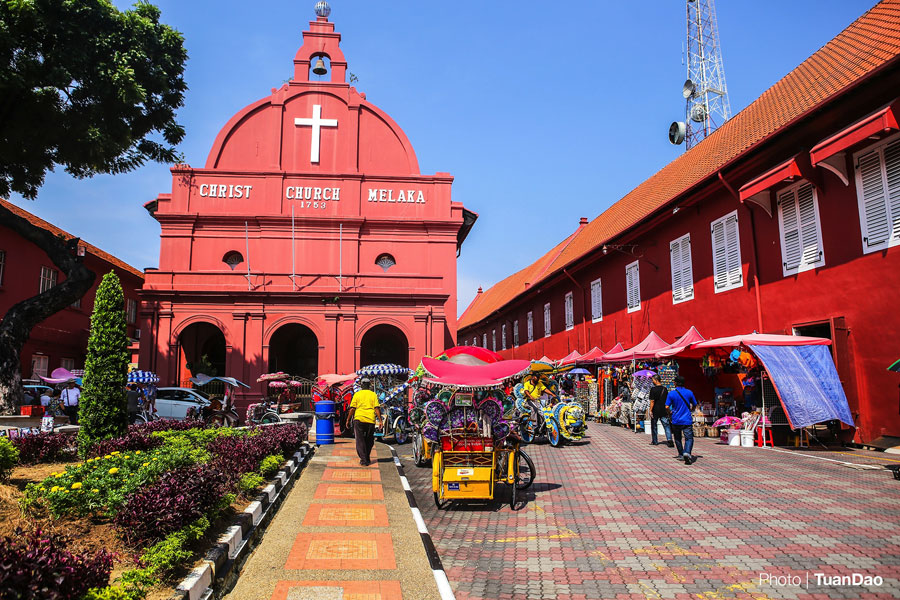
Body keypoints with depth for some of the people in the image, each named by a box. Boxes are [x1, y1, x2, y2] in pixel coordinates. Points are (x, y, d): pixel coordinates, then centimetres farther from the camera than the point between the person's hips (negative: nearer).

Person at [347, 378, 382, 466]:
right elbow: (377, 408, -3)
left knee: (360, 441, 4)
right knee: (369, 441, 17)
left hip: (359, 419, -1)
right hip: (371, 420, 1)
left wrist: (348, 419, 10)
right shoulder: (373, 395, 5)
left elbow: (352, 409, 2)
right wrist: (380, 420, -1)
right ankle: (367, 459, 23)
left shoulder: (357, 394, 4)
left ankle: (363, 460, -4)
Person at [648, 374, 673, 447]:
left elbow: (652, 401, -14)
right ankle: (669, 439, -14)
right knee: (666, 425, 3)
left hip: (655, 411, -4)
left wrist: (650, 410, -9)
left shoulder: (653, 389, -12)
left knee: (654, 426, 10)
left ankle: (655, 441, 17)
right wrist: (667, 410, 20)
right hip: (664, 411, 4)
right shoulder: (665, 389, 5)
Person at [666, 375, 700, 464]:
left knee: (677, 438, 18)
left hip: (676, 420, 1)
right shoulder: (689, 392, -1)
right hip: (687, 420, 0)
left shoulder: (671, 393, -5)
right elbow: (694, 405, 9)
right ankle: (687, 452, -25)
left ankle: (681, 454, 27)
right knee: (689, 438, -1)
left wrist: (670, 413, 10)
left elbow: (667, 407, -9)